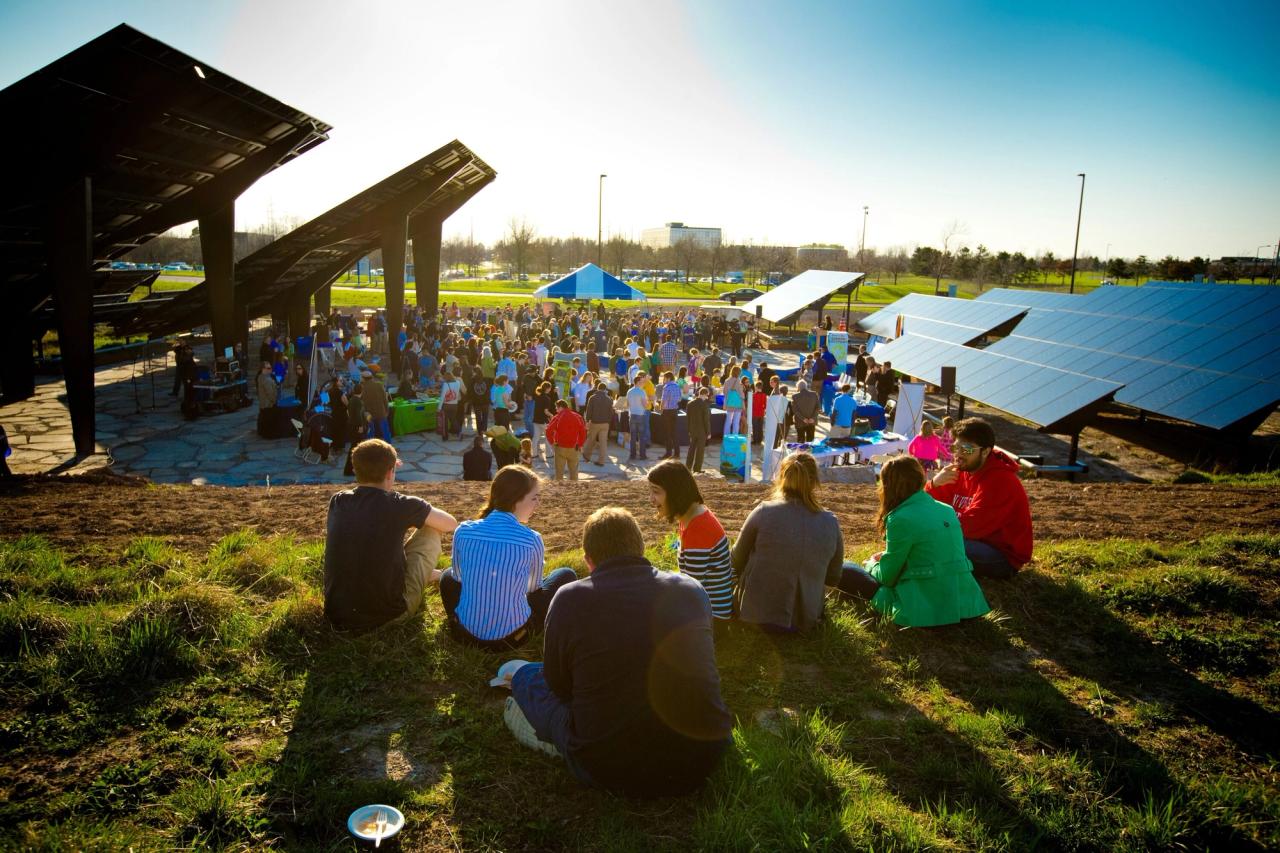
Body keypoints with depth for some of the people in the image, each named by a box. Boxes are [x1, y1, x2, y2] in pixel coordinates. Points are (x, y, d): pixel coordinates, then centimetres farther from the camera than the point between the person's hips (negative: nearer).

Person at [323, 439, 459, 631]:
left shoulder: (337, 502, 1)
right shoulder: (400, 505, -11)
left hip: (338, 617, 5)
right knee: (431, 532, 13)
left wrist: (382, 470, 25)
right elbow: (451, 524, 7)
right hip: (387, 615, -5)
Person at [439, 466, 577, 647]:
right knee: (566, 575, 17)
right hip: (513, 637, -3)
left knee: (449, 575, 33)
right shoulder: (531, 539, -11)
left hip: (466, 634, 3)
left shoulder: (463, 531, -6)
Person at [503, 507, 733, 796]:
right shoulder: (692, 590, -1)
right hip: (705, 760, 3)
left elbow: (557, 685, 4)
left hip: (611, 771, -2)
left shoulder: (570, 599, -10)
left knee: (525, 676, 17)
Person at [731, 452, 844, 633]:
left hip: (756, 613, -3)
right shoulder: (831, 524, -6)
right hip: (805, 619, 4)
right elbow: (833, 579, 6)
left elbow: (737, 561, -1)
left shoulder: (764, 512, -14)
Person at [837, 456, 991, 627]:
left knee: (846, 571, 3)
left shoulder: (901, 519, -13)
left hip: (925, 611, -7)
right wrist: (887, 557, 28)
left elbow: (886, 577, -4)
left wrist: (872, 563, 18)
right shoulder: (947, 510, 9)